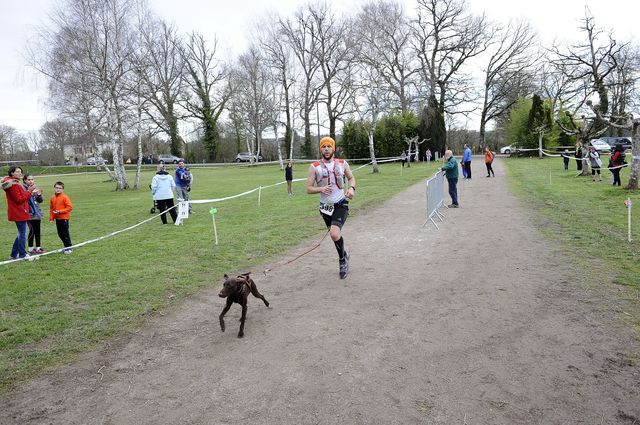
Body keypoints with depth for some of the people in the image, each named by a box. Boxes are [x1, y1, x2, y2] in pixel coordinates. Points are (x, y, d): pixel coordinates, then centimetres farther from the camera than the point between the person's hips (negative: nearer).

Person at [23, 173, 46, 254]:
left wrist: (39, 195, -8)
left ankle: (38, 247, 17)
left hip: (37, 213, 6)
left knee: (38, 230, 9)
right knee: (32, 230, -4)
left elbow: (40, 201, 11)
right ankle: (31, 248, 8)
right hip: (30, 213, -6)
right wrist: (30, 193, -26)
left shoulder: (35, 187, 9)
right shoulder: (23, 189, -8)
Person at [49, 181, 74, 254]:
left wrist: (60, 211, -18)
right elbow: (51, 208, 13)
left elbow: (70, 207, -14)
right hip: (57, 218, 6)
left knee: (65, 233, -3)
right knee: (60, 233, 11)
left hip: (64, 218, -6)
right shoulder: (52, 197, 6)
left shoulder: (65, 197, -11)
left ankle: (69, 247, 7)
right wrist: (51, 218, 6)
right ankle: (66, 246, 23)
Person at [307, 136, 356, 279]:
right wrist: (321, 189, -24)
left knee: (334, 234, -23)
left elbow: (351, 178, 16)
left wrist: (351, 188, -5)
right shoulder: (314, 167, -5)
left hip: (341, 205, -2)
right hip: (325, 207, 2)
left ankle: (342, 259, 3)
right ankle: (344, 256, 43)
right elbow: (309, 189, -4)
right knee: (335, 235, 16)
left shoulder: (342, 163, 0)